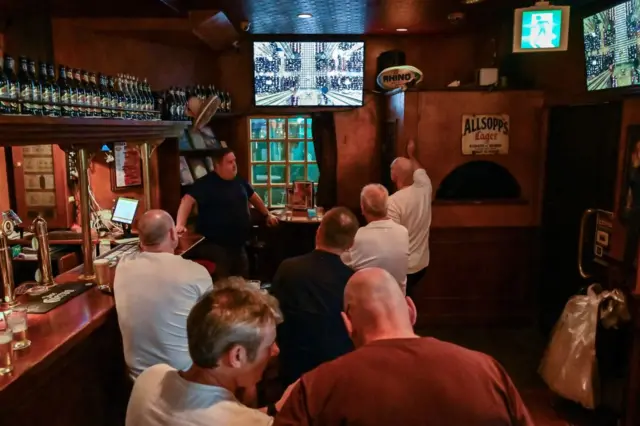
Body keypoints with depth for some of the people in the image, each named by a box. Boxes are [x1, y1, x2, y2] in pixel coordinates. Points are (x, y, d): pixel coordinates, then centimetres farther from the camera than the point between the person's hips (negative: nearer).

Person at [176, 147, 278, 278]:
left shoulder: (239, 181, 10)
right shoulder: (206, 184, -12)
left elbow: (254, 197, 25)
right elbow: (188, 200, -24)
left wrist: (267, 215, 28)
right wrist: (180, 224, -37)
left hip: (238, 245, 7)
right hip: (215, 246, -7)